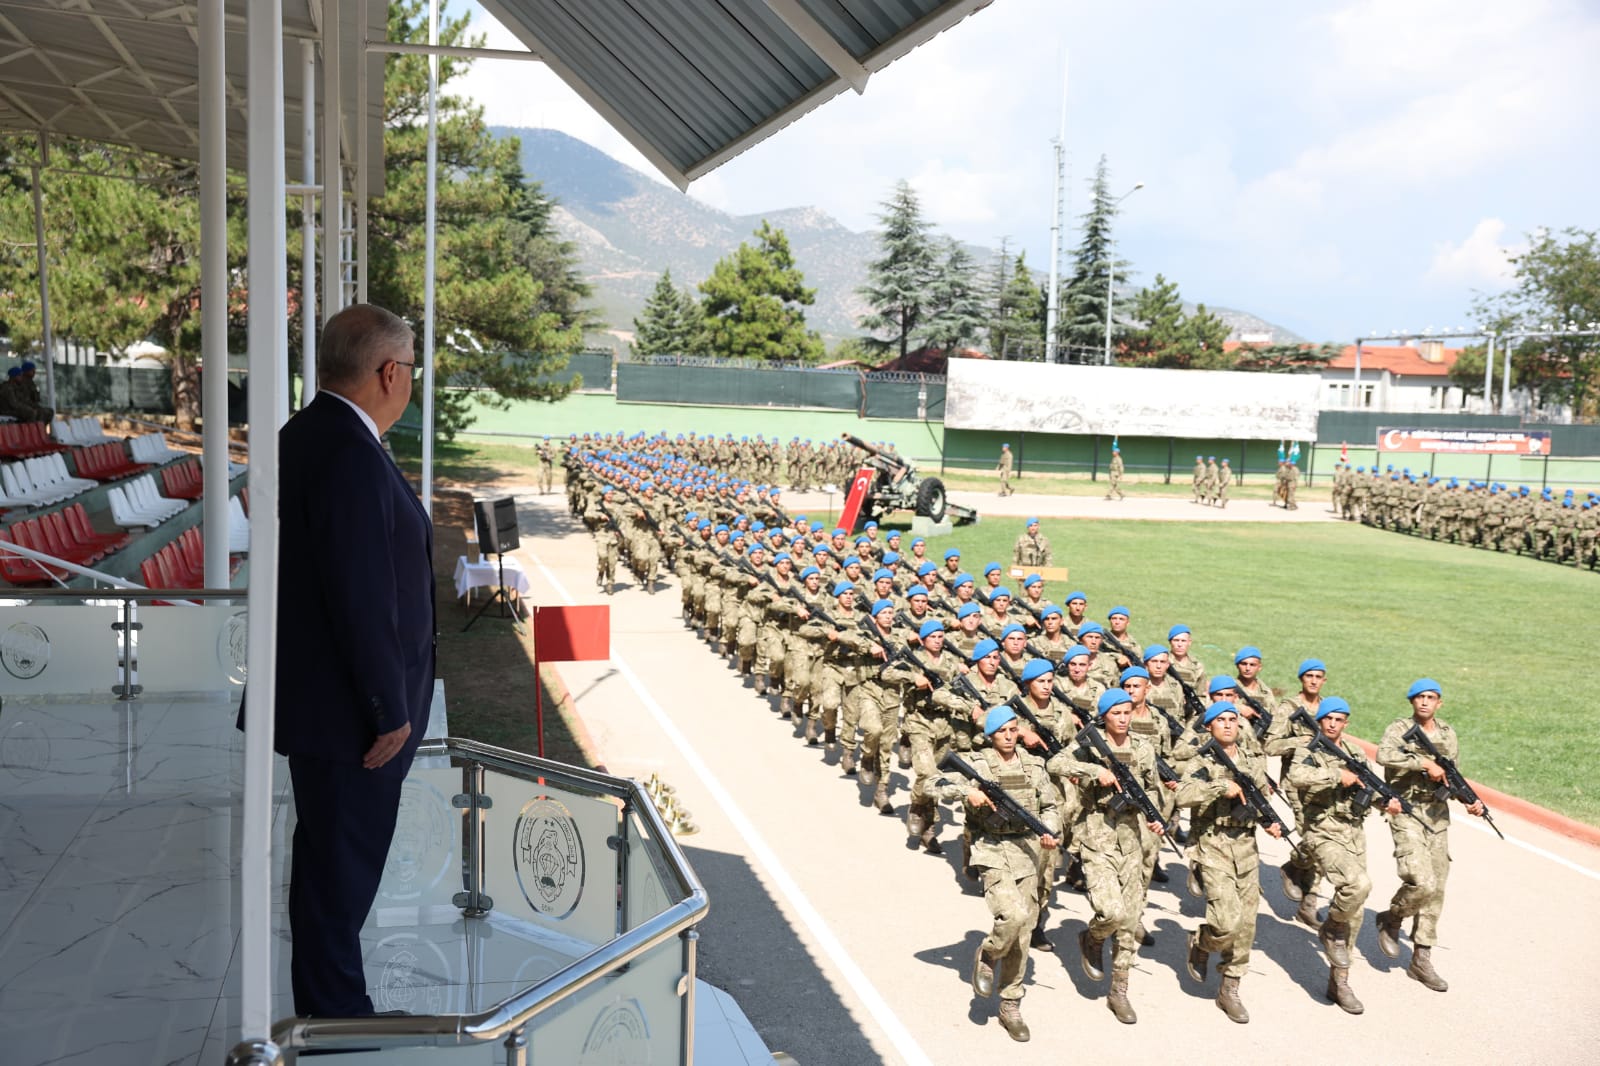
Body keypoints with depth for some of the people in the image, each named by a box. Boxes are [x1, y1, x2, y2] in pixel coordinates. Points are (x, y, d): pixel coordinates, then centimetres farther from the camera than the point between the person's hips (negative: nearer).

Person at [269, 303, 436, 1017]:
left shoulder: (304, 435, 8)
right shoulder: (353, 456, -24)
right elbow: (361, 601, -26)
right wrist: (390, 711, -17)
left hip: (316, 696, 10)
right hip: (349, 712, -10)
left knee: (328, 860, 21)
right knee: (343, 870, 4)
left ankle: (325, 1004, 36)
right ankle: (334, 1011, 18)